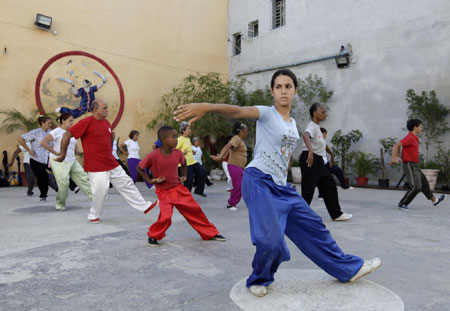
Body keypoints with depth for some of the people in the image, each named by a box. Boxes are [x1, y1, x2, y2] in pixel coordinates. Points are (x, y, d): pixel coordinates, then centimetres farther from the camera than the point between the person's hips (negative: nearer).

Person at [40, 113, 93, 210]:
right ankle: (60, 205, 9)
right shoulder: (57, 131, -7)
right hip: (59, 162, -7)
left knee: (83, 178, -1)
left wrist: (77, 152, 8)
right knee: (63, 183, -10)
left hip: (72, 161, 7)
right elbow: (43, 142, -19)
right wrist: (55, 153, -20)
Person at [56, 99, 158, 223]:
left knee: (127, 185, 9)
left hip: (112, 164, 7)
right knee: (100, 191, -6)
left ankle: (145, 206, 17)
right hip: (96, 167, -7)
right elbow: (67, 135, -10)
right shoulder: (86, 122, -11)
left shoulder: (106, 122, 11)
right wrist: (63, 154, -5)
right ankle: (94, 216, 18)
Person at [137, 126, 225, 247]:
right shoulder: (153, 156, -19)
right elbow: (139, 168, -4)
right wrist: (150, 180, -10)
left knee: (195, 210, 7)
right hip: (163, 191, -4)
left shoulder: (178, 153, -6)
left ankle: (211, 233, 23)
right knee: (165, 217, -21)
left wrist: (184, 176, 10)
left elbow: (183, 163, 18)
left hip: (178, 188, 4)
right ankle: (153, 236, 9)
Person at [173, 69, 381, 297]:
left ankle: (349, 269, 30)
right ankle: (258, 280, 12)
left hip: (281, 187, 7)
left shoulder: (292, 123, 15)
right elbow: (238, 111, -26)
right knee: (271, 240, -18)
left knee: (313, 225, 13)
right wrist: (207, 107, -44)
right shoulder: (266, 113, -6)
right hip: (259, 182, -7)